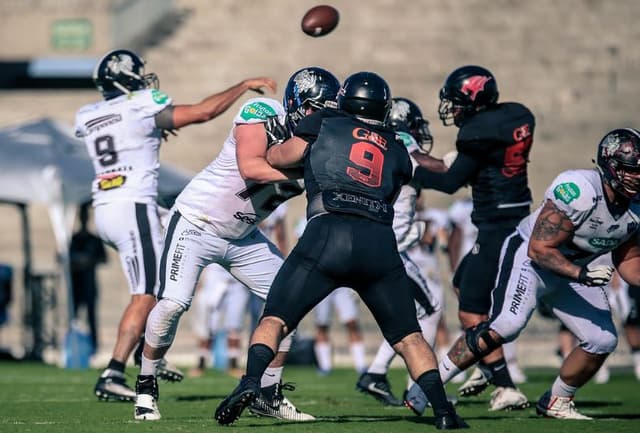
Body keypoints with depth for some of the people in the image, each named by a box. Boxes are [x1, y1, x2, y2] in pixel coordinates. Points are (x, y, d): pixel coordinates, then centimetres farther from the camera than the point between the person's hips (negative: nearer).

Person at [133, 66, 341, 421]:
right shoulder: (261, 113, -20)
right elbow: (250, 167, -35)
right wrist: (302, 173, -38)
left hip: (243, 237, 7)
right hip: (196, 222, -7)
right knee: (173, 304, -17)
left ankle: (268, 394, 11)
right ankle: (146, 386, 3)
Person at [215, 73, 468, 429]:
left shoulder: (325, 124, 17)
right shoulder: (397, 152, 24)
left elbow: (277, 158, 26)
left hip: (329, 233, -2)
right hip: (381, 241, 2)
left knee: (274, 319, 6)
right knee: (408, 335, 13)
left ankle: (251, 381, -17)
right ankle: (443, 409, 2)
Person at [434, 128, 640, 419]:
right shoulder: (578, 191, -30)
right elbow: (539, 249, -26)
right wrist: (580, 273, -38)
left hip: (574, 268, 8)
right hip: (529, 256, -8)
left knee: (603, 341, -2)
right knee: (505, 325, -28)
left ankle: (556, 402, 21)